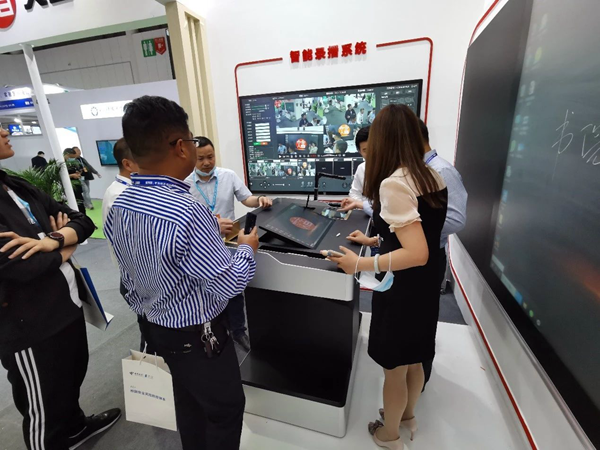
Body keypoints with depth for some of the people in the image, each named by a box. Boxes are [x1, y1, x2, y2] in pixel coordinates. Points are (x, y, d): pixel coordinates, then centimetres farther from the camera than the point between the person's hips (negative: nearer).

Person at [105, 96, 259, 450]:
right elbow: (229, 283, -26)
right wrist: (248, 248, -8)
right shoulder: (187, 212, -34)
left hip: (153, 325, 8)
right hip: (196, 336, -8)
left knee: (189, 400, 30)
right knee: (226, 409, 18)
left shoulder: (120, 204, -6)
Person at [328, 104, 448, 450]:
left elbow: (416, 254, -30)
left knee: (395, 368, 16)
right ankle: (408, 416, 53)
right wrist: (373, 240, 16)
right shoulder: (433, 177, 2)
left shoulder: (393, 183, -25)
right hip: (427, 286, 8)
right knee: (414, 361, 28)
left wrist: (361, 264, -24)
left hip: (401, 291, -8)